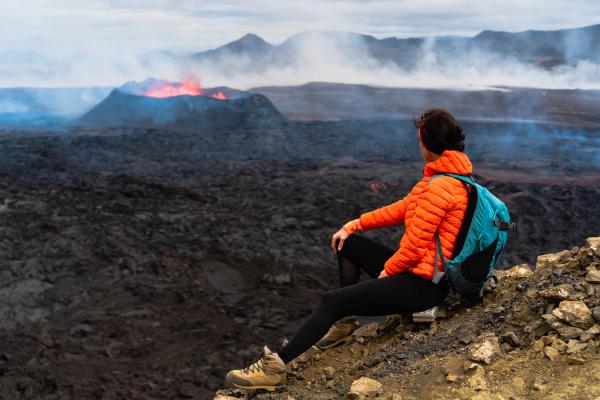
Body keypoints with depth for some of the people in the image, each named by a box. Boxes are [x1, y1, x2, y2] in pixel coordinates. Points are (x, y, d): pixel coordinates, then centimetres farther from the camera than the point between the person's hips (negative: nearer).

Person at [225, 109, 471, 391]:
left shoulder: (440, 186, -23)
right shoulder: (444, 175, 9)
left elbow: (415, 245, -24)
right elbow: (403, 208, 14)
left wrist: (387, 271, -7)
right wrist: (353, 226, 11)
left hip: (422, 284, -10)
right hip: (414, 270, 10)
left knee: (333, 300, -16)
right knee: (348, 243, 20)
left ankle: (274, 367, -12)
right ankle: (345, 322, 22)